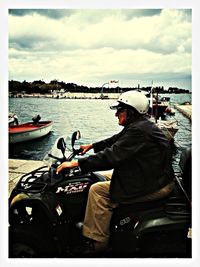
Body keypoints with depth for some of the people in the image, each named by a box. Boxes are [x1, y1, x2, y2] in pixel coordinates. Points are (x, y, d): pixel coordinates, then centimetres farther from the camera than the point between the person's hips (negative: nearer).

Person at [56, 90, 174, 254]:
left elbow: (112, 156, -28)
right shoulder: (141, 125, 10)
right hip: (157, 178, 10)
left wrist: (76, 163, -24)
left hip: (153, 186, -10)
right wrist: (92, 146, 25)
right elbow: (115, 141, 20)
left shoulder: (138, 130, -22)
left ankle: (97, 241, 2)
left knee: (98, 191, -9)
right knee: (106, 177, 19)